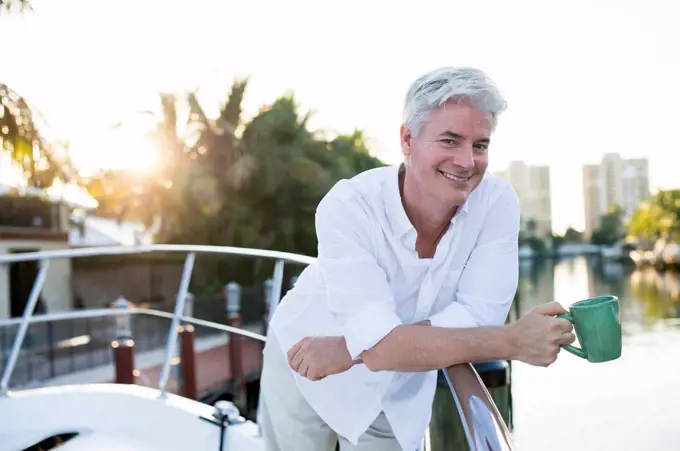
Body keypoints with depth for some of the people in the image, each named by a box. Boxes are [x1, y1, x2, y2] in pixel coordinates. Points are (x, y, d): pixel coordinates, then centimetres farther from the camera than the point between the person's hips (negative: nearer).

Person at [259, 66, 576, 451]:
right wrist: (514, 342, -41)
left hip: (401, 390, 2)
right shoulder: (348, 207, -30)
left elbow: (478, 319, -25)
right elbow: (379, 345, -35)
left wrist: (350, 348, -31)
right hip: (307, 374, -2)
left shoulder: (498, 202, -20)